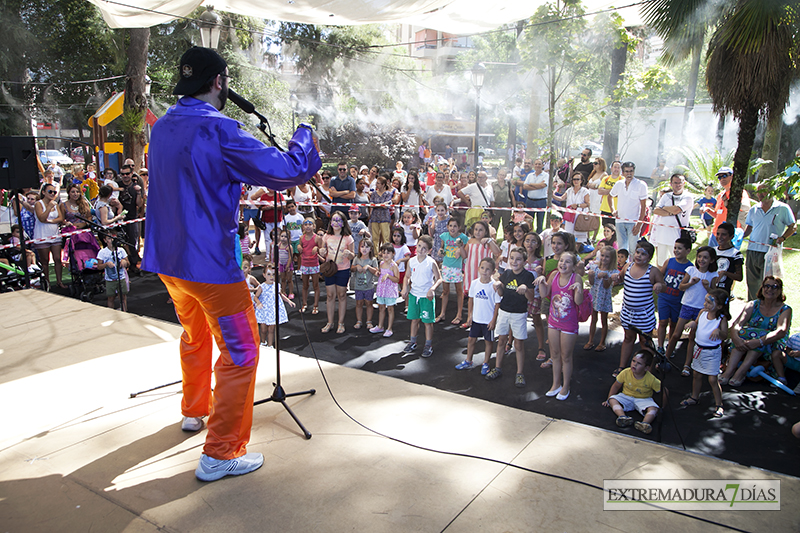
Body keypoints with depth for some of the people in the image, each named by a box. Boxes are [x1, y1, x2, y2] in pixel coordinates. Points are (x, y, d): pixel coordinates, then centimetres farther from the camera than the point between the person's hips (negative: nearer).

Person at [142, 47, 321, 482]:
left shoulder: (162, 127, 8)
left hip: (166, 256, 9)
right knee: (240, 352, 2)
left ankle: (194, 410, 46)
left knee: (195, 335, 28)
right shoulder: (218, 130, -19)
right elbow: (287, 170, -19)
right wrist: (304, 135, -1)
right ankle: (220, 454, 7)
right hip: (208, 261, -9)